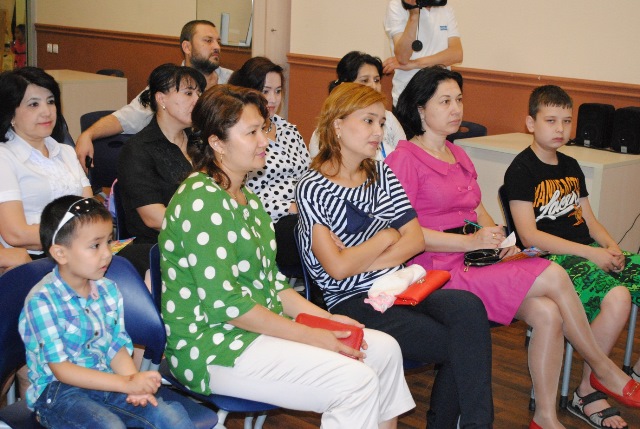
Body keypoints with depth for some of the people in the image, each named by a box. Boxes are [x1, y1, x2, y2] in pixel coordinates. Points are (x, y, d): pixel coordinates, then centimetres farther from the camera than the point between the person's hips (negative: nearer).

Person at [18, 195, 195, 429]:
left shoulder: (108, 290, 6)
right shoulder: (42, 301, -13)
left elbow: (117, 347, 8)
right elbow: (61, 369, -16)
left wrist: (136, 385, -13)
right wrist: (127, 383, -23)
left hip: (107, 382, 5)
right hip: (58, 392, -5)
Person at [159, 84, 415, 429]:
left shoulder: (243, 195, 13)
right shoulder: (202, 201, -17)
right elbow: (226, 304, -21)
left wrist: (323, 317, 2)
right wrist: (312, 337, -17)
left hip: (260, 325, 10)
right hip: (214, 349, -10)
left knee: (385, 349, 3)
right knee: (356, 380, -23)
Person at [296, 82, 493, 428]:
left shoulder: (382, 175, 14)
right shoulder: (313, 189, -6)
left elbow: (415, 240, 6)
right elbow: (338, 267, -14)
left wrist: (360, 263, -8)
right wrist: (386, 236, -1)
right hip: (353, 304, -6)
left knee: (468, 307, -25)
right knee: (461, 347, -22)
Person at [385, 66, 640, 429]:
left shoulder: (458, 155, 21)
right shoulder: (405, 158, -6)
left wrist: (498, 239, 2)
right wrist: (471, 241, -17)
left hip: (476, 261, 8)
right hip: (440, 270, -8)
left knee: (548, 313, -18)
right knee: (553, 276, -19)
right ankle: (605, 369, 0)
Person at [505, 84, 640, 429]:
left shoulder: (571, 167, 19)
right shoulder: (521, 170, -5)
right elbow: (529, 235, -13)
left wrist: (611, 247, 0)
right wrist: (590, 253, -17)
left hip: (589, 252, 8)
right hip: (549, 260, -8)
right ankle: (587, 394, -16)